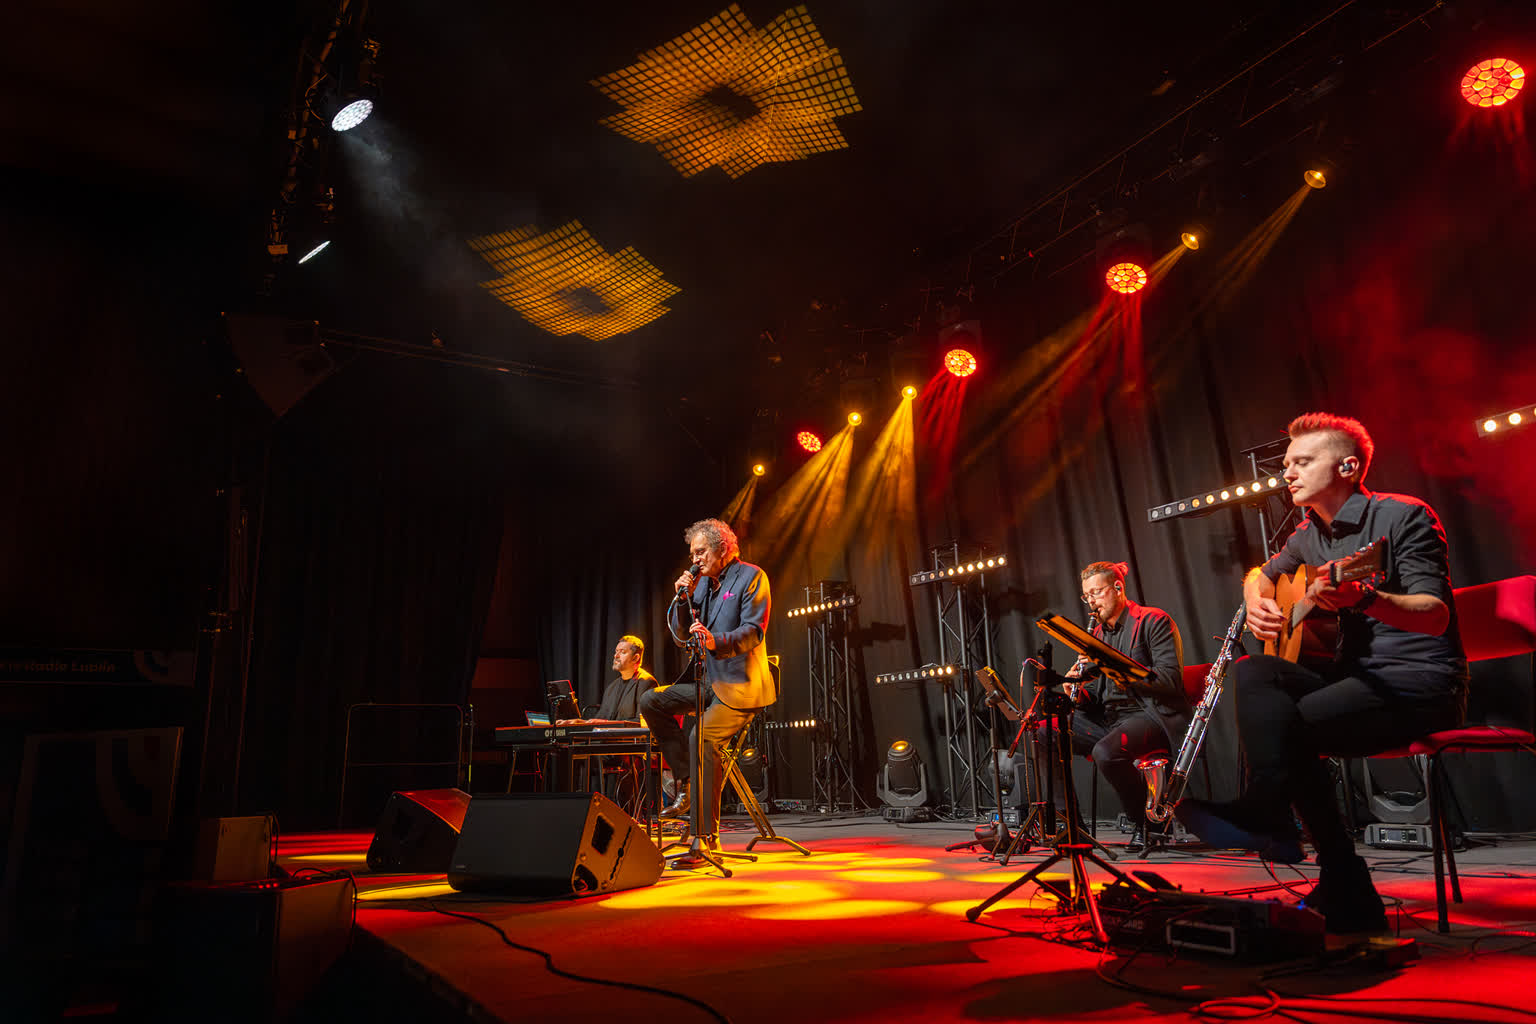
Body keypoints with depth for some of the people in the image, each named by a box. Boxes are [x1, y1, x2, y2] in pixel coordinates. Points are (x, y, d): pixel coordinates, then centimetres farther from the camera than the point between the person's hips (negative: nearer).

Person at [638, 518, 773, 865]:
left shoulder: (751, 577, -7)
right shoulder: (701, 583, 14)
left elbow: (753, 631, -18)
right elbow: (681, 636, 11)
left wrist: (716, 642, -35)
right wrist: (683, 599, -4)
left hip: (741, 684, -8)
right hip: (710, 682, 8)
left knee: (703, 737, -25)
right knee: (651, 701, -2)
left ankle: (706, 837, -19)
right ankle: (687, 779, 3)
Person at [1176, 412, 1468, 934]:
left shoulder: (1404, 516, -10)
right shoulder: (1310, 534, 12)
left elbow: (1435, 614, -20)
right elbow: (1262, 573, 30)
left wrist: (1364, 598, -40)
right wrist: (1257, 601, 5)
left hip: (1423, 681, -7)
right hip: (1354, 672, 7)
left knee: (1287, 723, -29)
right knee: (1252, 673, -19)